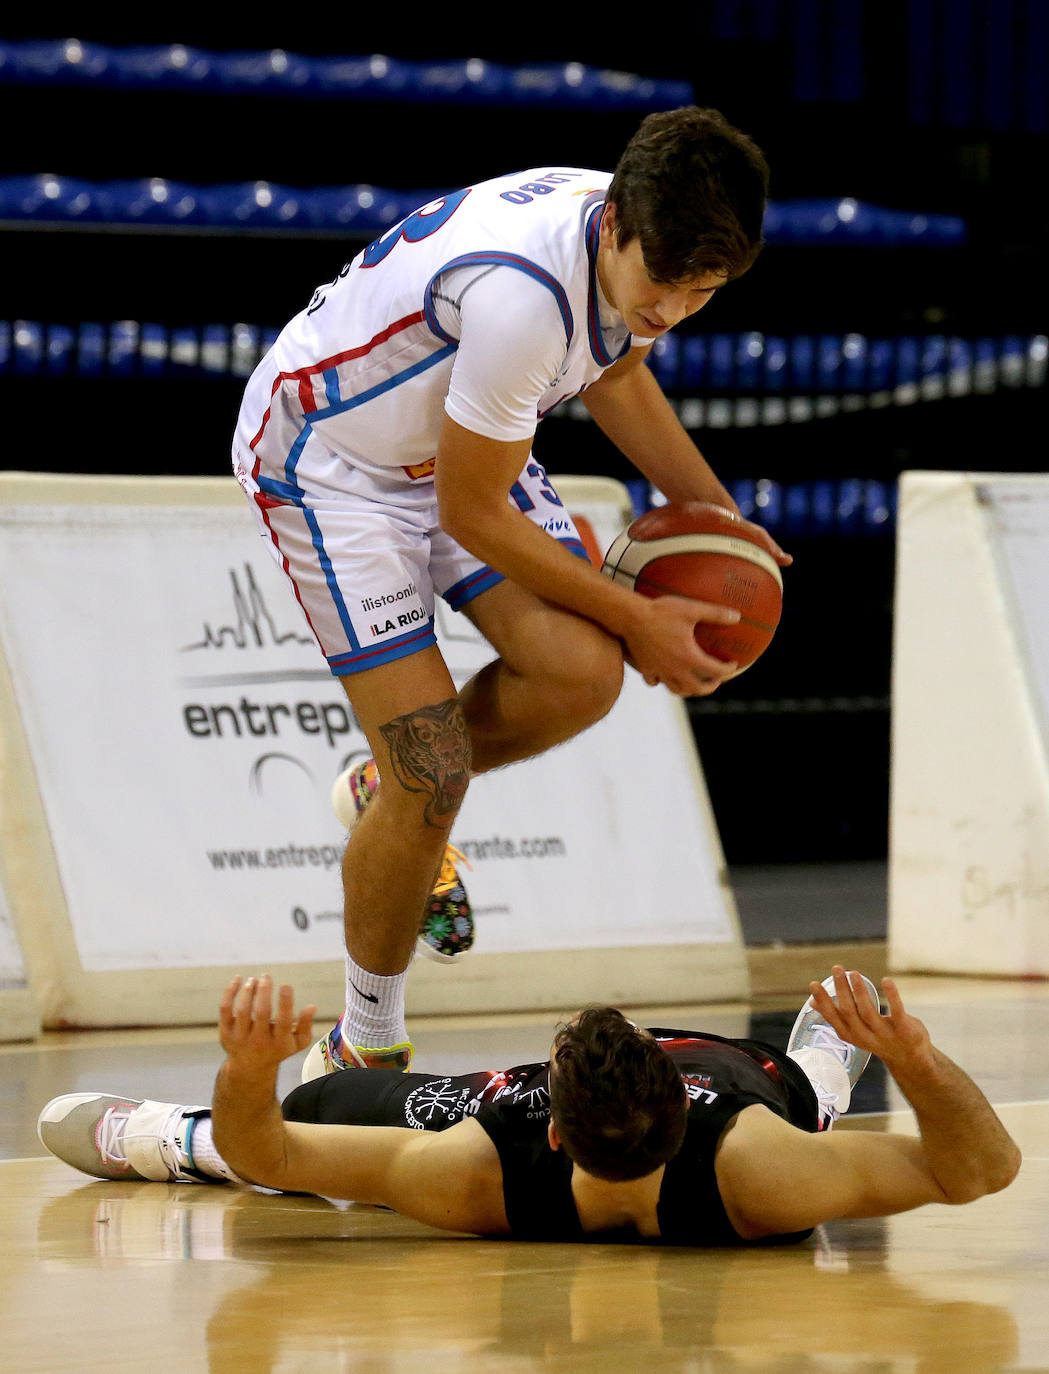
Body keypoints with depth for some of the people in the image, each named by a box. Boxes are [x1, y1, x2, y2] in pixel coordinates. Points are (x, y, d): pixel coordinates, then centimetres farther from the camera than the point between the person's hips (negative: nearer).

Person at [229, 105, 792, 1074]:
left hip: (456, 437, 7)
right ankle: (365, 1046, 9)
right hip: (325, 451, -7)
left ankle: (399, 789, 16)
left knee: (583, 673, -15)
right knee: (431, 785, -13)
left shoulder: (645, 237, -14)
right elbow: (472, 515, -25)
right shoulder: (521, 297, -39)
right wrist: (636, 618, -15)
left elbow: (614, 373, 13)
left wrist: (719, 516, 11)